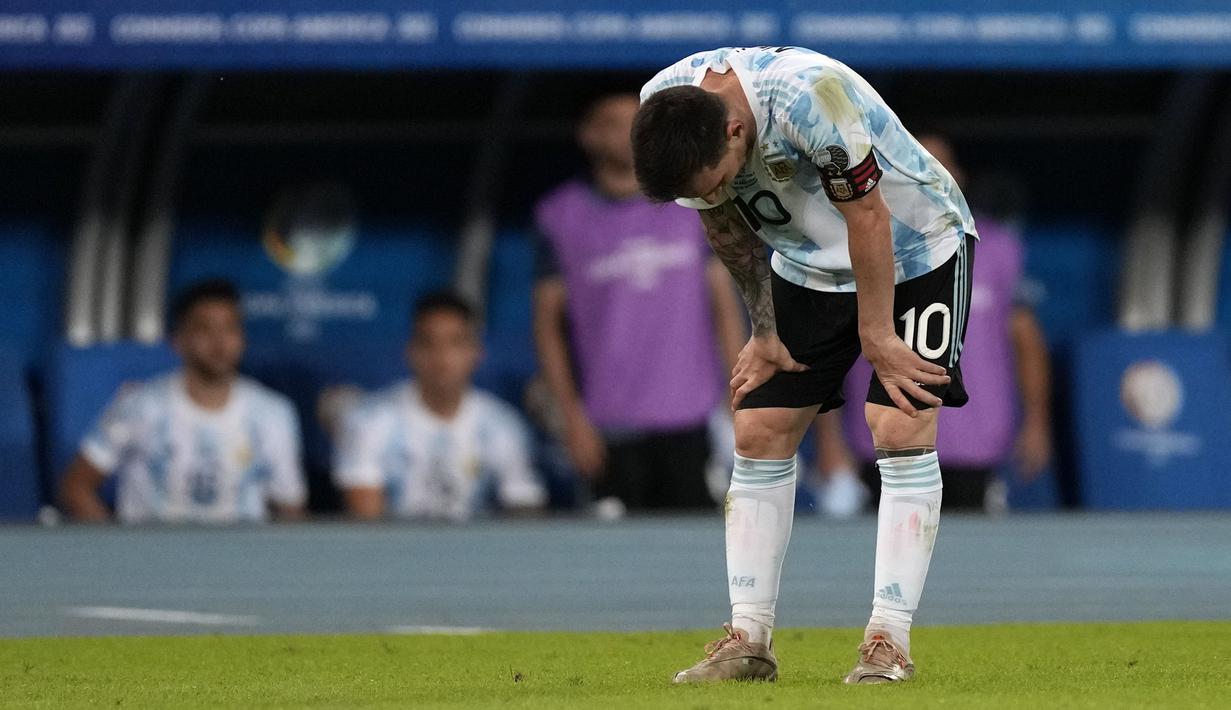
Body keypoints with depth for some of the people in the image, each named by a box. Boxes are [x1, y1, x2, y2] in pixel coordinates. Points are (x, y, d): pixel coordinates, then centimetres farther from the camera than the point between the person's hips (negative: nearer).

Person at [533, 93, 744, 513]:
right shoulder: (560, 217, 3)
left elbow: (723, 301, 10)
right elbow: (548, 322, 3)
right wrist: (573, 417, -4)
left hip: (686, 420, 1)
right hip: (610, 428, -1)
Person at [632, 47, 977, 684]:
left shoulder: (808, 95, -38)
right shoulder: (665, 112, -18)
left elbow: (867, 217, -27)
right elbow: (726, 226, -1)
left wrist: (877, 337, -18)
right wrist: (764, 332, 4)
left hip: (912, 245, -6)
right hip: (809, 263, 6)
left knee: (900, 428, -16)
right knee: (758, 430, -2)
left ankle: (889, 643, -15)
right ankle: (749, 639, 2)